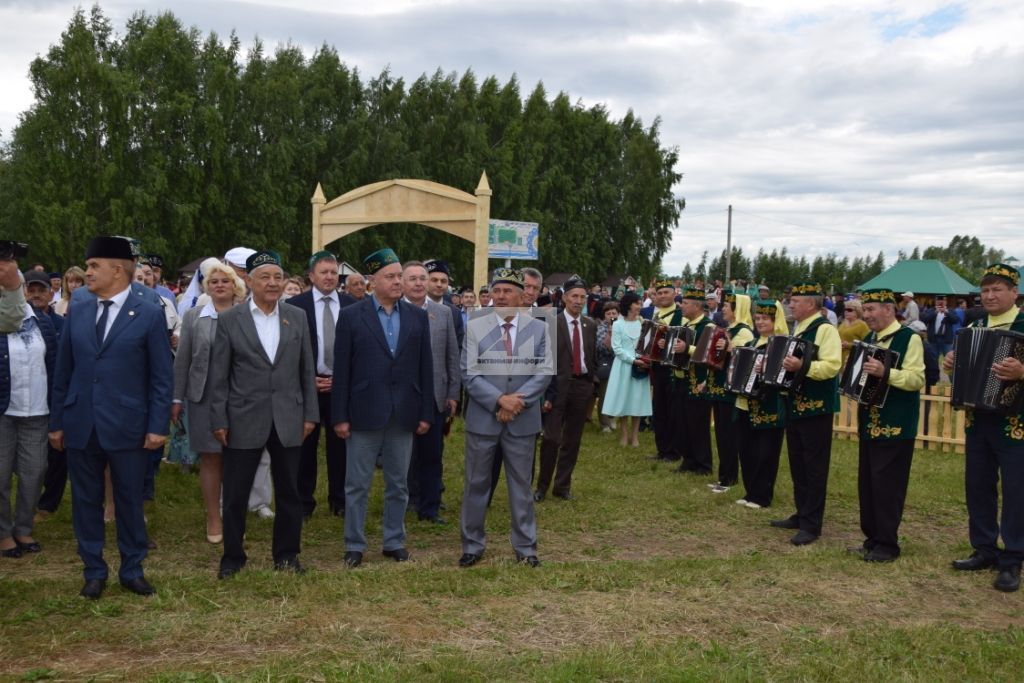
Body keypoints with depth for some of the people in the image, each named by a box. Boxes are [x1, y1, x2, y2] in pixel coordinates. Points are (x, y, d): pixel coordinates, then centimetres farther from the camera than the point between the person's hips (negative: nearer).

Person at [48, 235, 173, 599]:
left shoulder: (150, 314, -4)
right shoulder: (77, 312, 8)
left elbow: (161, 377, -5)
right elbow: (63, 372, 10)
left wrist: (158, 426, -9)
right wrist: (56, 421, 8)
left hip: (126, 426, -3)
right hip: (80, 425, 4)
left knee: (130, 501, 8)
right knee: (86, 501, 10)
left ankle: (132, 570, 23)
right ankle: (94, 571, 24)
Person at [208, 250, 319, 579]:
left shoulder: (297, 317, 5)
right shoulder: (229, 320, -2)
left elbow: (307, 369, 8)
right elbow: (219, 375, -1)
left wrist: (310, 414, 4)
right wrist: (219, 420, -5)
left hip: (288, 420, 2)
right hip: (244, 420, -2)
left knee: (289, 491, 10)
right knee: (235, 494, 5)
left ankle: (286, 554, 25)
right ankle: (233, 556, 22)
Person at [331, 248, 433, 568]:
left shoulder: (417, 316, 5)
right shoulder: (351, 316, -3)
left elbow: (425, 367, 6)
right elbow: (341, 369, -4)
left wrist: (426, 412, 2)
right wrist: (340, 416, -7)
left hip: (404, 414, 3)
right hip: (364, 412, -2)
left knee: (398, 484, 12)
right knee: (357, 485, 6)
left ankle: (394, 541, 25)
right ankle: (354, 545, 18)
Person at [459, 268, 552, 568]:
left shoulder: (539, 329, 1)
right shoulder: (475, 327, -2)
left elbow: (543, 374, -3)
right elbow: (469, 374, -7)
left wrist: (517, 401, -16)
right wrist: (500, 399, -18)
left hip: (522, 421, 1)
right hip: (482, 419, 0)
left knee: (521, 485, 10)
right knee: (476, 484, 8)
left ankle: (525, 547, 21)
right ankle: (472, 545, 21)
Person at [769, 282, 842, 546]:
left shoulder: (825, 329, -14)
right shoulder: (798, 329, 15)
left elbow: (832, 365, -25)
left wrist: (802, 366, -35)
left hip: (816, 408, -9)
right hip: (795, 406, 9)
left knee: (814, 467, -2)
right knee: (797, 464, 15)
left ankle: (812, 524, 3)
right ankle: (801, 514, 26)